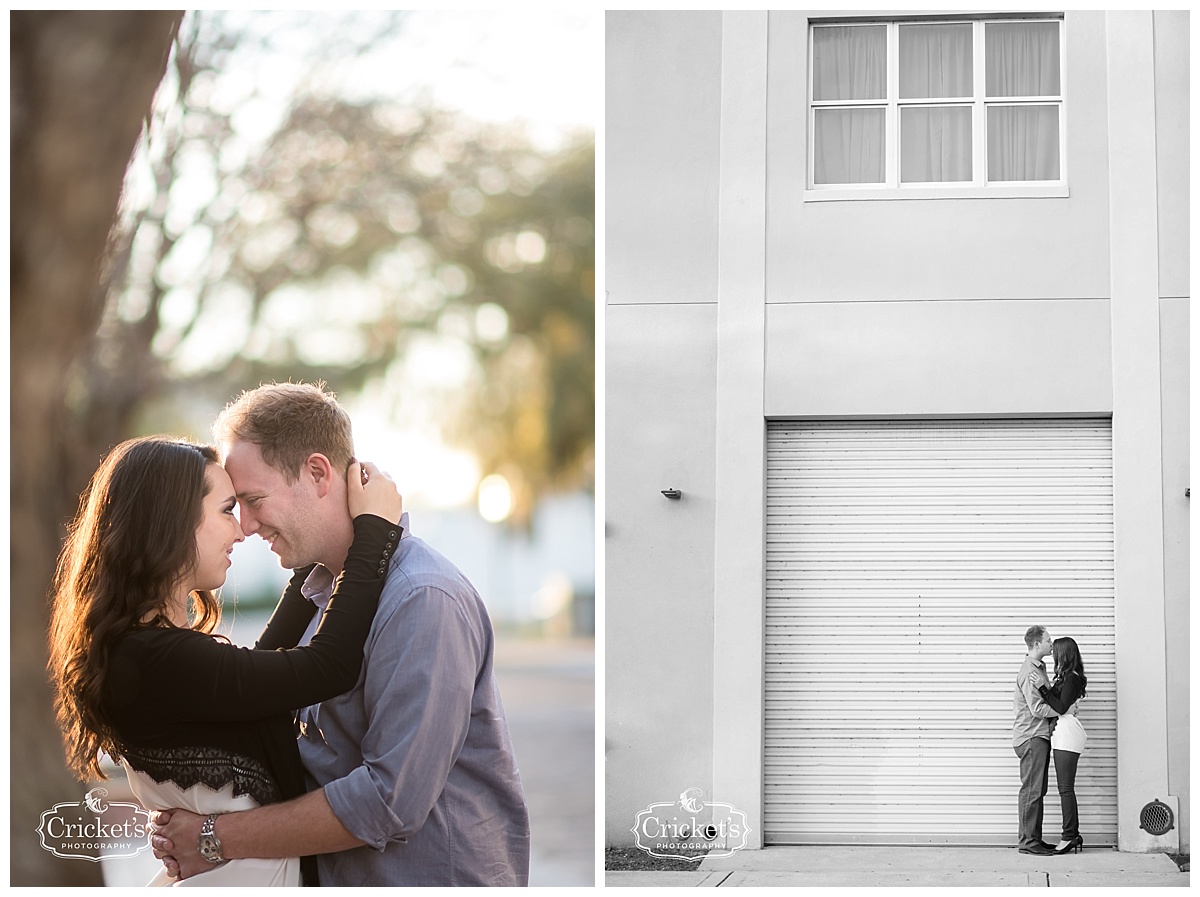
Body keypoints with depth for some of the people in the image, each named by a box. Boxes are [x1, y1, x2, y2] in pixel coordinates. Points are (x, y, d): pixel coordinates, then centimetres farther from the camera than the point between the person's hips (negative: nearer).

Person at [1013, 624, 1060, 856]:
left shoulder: (1039, 668, 17)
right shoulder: (1029, 672, -15)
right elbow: (1037, 709, -19)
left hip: (1039, 737, 10)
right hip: (1031, 738, -10)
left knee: (1038, 791, 11)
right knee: (1031, 790, -9)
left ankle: (1033, 839, 14)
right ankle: (1027, 841, -8)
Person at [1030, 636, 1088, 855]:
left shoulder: (1071, 679, -12)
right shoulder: (1067, 677, 17)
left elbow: (1061, 708, -18)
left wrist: (1043, 688, -19)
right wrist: (1046, 689, 6)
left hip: (1067, 736, -10)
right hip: (1064, 736, 10)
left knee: (1066, 788, -8)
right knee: (1066, 789, 10)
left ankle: (1070, 836, -7)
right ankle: (1072, 835, 12)